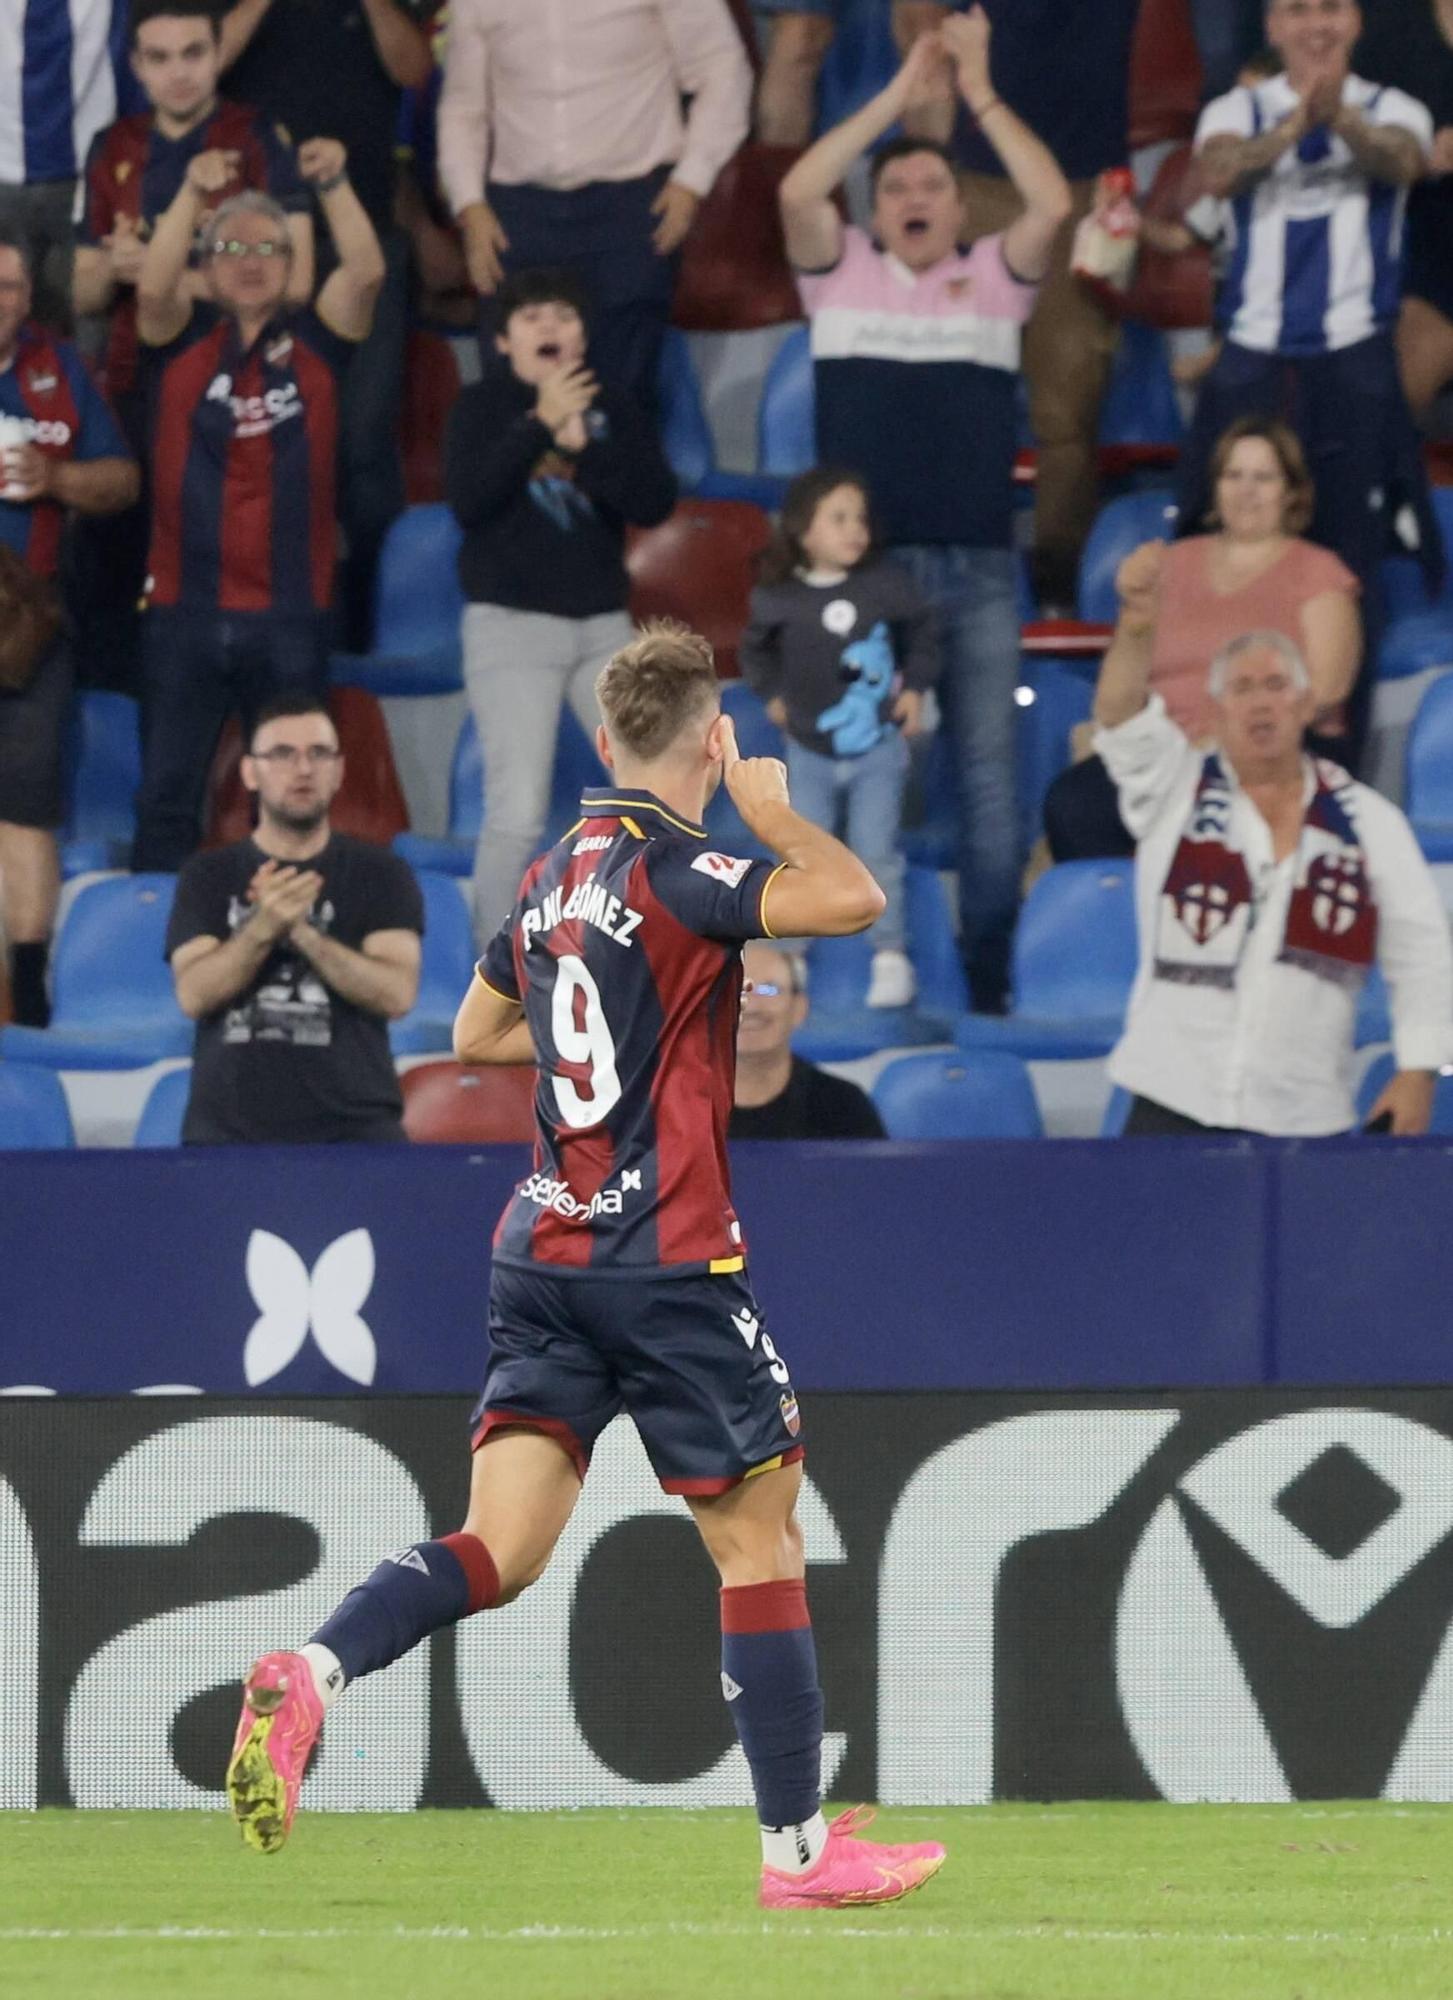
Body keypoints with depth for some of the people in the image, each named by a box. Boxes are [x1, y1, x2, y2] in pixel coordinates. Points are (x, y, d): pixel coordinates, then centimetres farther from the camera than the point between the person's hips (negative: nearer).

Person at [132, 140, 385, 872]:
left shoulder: (313, 342, 7)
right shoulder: (182, 339, 7)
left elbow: (367, 272, -8)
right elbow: (153, 287, -13)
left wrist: (334, 185, -21)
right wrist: (193, 194, -25)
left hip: (290, 616, 0)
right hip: (183, 611, 0)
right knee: (166, 797, 1)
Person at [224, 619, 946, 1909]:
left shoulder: (553, 875, 12)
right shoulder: (672, 868, -11)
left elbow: (476, 1035, 27)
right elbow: (854, 900, -23)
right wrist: (773, 809, -4)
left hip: (543, 1252, 7)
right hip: (666, 1260, -7)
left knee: (500, 1553, 0)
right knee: (761, 1539, 5)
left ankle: (311, 1673, -25)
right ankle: (799, 1850, 9)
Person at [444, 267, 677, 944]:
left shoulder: (611, 409, 8)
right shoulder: (484, 407, -1)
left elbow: (656, 501, -4)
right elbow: (467, 498, -18)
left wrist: (582, 446, -16)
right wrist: (539, 424, -20)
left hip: (603, 623, 4)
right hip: (512, 624, -4)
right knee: (518, 816, -13)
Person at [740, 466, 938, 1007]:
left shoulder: (888, 587, -10)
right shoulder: (778, 599, -10)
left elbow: (922, 637, 8)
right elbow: (755, 652, 10)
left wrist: (914, 688, 0)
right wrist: (774, 694, 2)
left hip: (878, 748, -1)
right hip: (811, 753, 1)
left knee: (876, 854, -4)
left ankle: (889, 956, 6)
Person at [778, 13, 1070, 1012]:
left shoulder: (995, 279, 10)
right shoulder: (843, 273, 8)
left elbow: (1053, 204, -6)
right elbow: (798, 191, -8)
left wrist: (980, 94, -5)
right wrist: (900, 96, -8)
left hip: (976, 565, 1)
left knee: (989, 766, -1)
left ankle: (991, 967, 4)